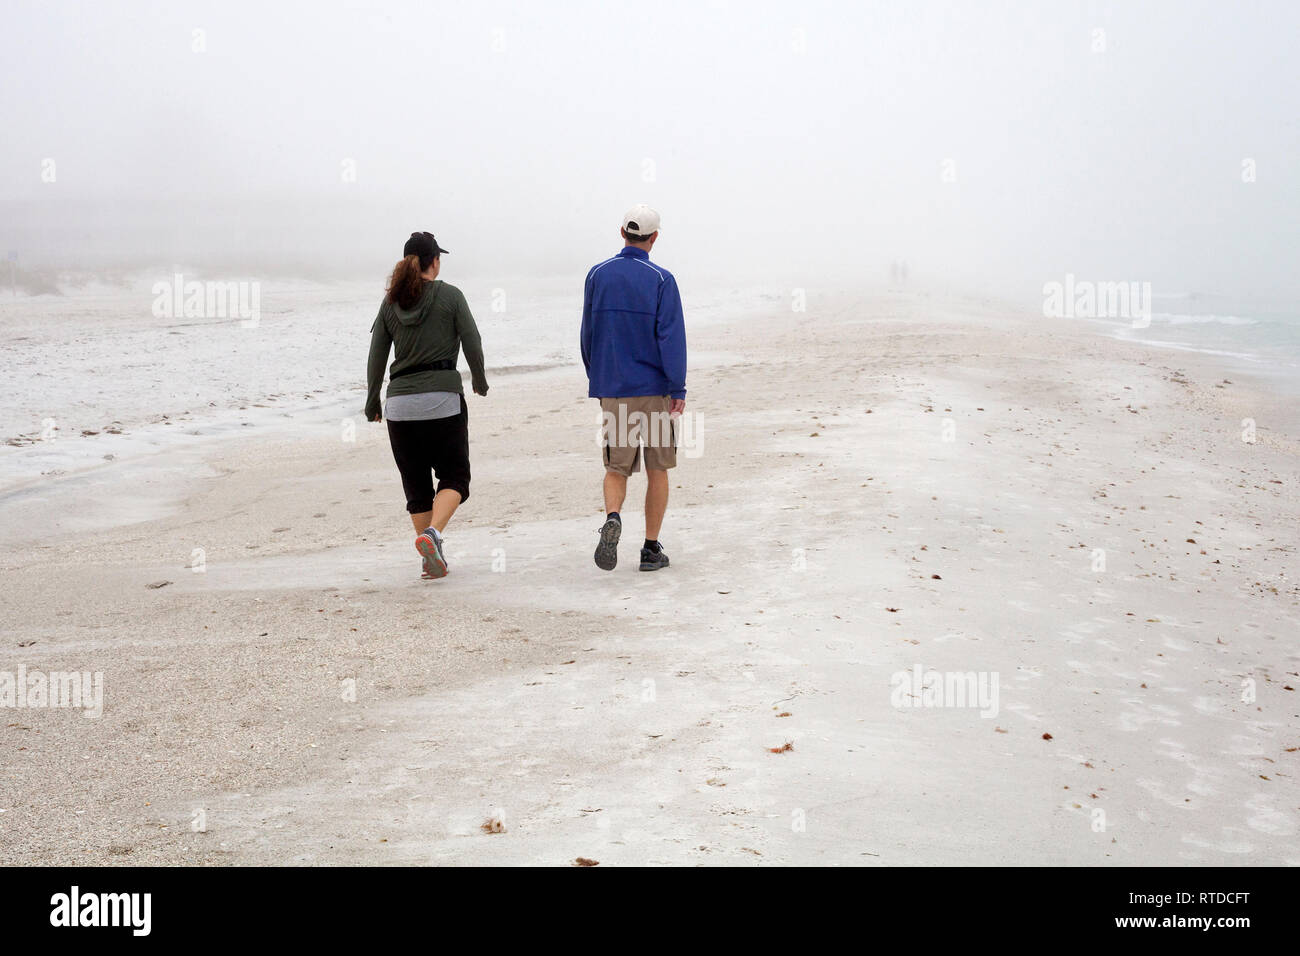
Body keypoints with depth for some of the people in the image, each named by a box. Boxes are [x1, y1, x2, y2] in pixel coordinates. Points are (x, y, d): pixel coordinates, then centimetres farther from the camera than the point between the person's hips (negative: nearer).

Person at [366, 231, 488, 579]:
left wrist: (372, 402, 18)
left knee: (416, 485, 13)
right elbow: (472, 345, -3)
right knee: (454, 477, 6)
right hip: (443, 398, -3)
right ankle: (432, 533, -20)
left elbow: (376, 357, 8)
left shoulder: (391, 302, 7)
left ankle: (432, 558, 12)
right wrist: (480, 380, 15)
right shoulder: (449, 295, -2)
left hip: (400, 402, 4)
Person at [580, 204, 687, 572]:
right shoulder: (661, 279, -8)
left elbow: (588, 333, 9)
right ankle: (652, 549, 12)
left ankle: (612, 518, -21)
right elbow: (671, 336, -13)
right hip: (655, 389, -2)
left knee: (616, 468, 10)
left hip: (612, 389, 2)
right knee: (657, 470, 10)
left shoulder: (598, 275, 3)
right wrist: (679, 390, -12)